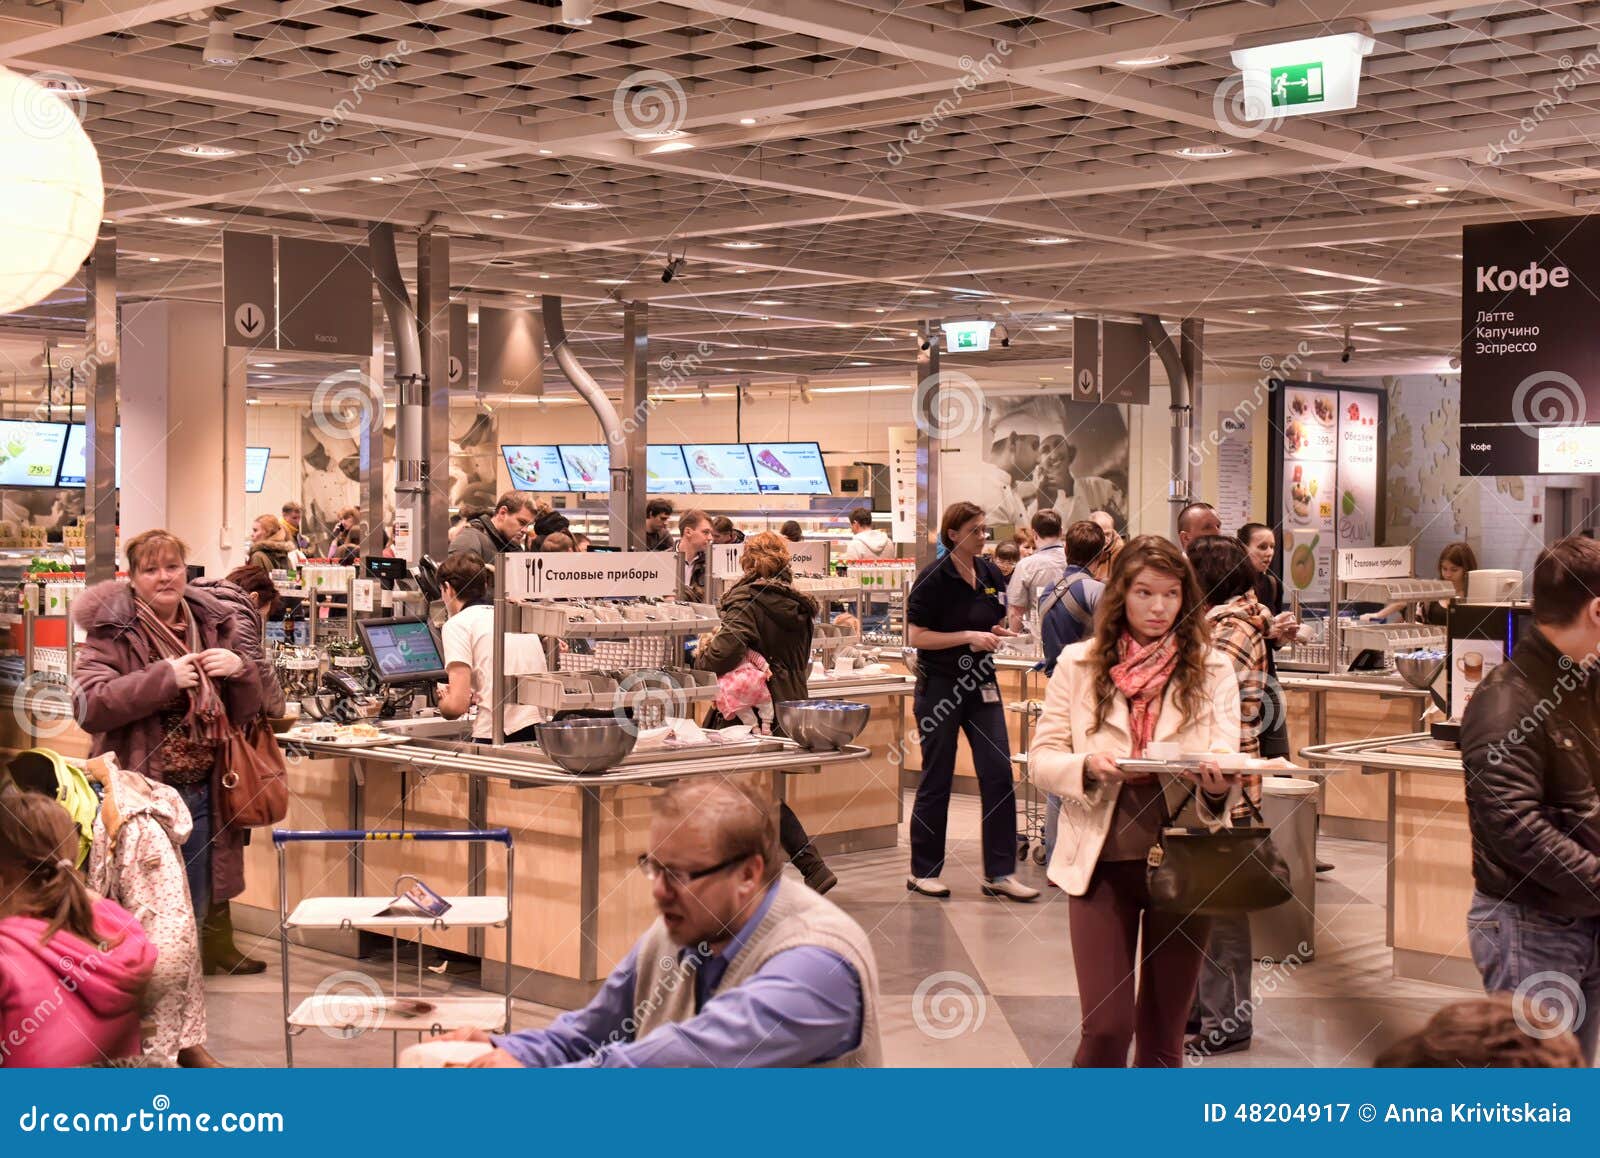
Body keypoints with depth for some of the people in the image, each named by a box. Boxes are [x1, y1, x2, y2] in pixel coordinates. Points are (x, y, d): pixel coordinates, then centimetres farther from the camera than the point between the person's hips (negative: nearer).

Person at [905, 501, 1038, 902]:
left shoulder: (990, 575, 8)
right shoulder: (933, 578, -11)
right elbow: (916, 635, -14)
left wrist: (996, 634, -2)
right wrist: (968, 636, -20)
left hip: (981, 685, 6)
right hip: (939, 685, -6)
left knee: (998, 774, -1)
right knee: (936, 780, 2)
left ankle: (999, 873, 4)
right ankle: (923, 871, 15)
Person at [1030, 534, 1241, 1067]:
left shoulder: (1212, 670, 2)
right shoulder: (1078, 664, 1)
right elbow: (1041, 757, 1)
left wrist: (1216, 785, -29)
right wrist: (1087, 765, -20)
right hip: (1100, 859, -1)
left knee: (1163, 1031, 11)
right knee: (1106, 1026, -8)